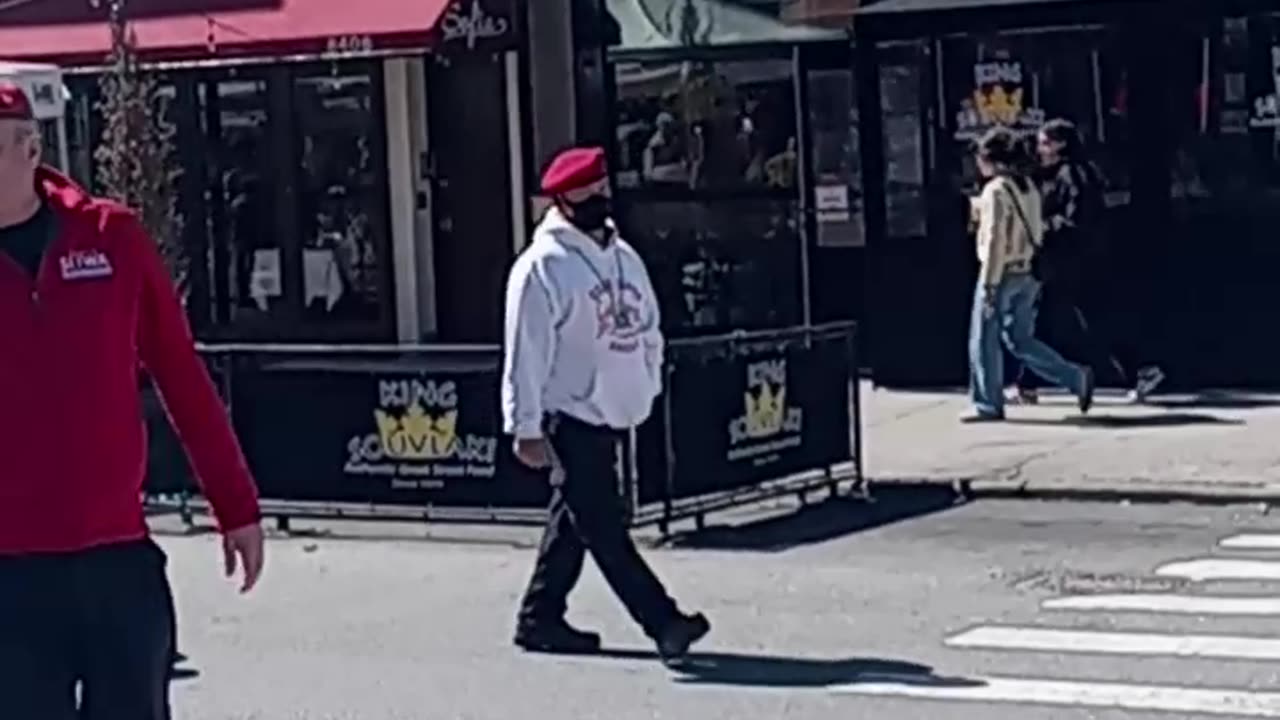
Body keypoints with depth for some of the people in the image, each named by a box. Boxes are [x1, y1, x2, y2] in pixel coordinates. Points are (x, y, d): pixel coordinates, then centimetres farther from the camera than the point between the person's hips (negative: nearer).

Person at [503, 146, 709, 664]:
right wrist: (527, 427, -16)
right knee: (605, 527, -8)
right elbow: (525, 352, -14)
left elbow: (647, 329, 21)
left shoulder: (623, 257, 13)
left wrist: (647, 389, 15)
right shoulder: (542, 267, -12)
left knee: (574, 522, 14)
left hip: (610, 413, 8)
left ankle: (540, 617, 23)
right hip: (569, 417, -8)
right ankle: (662, 622, -11)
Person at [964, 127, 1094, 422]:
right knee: (1021, 340, 13)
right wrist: (1034, 275, 16)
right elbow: (1037, 232, 13)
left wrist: (989, 284, -18)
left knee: (984, 341, 4)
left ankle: (988, 405, 9)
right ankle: (1077, 378, 4)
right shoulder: (1028, 187, 11)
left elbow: (995, 240, -18)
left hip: (1002, 275, -8)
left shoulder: (996, 190, -14)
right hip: (1027, 274, 8)